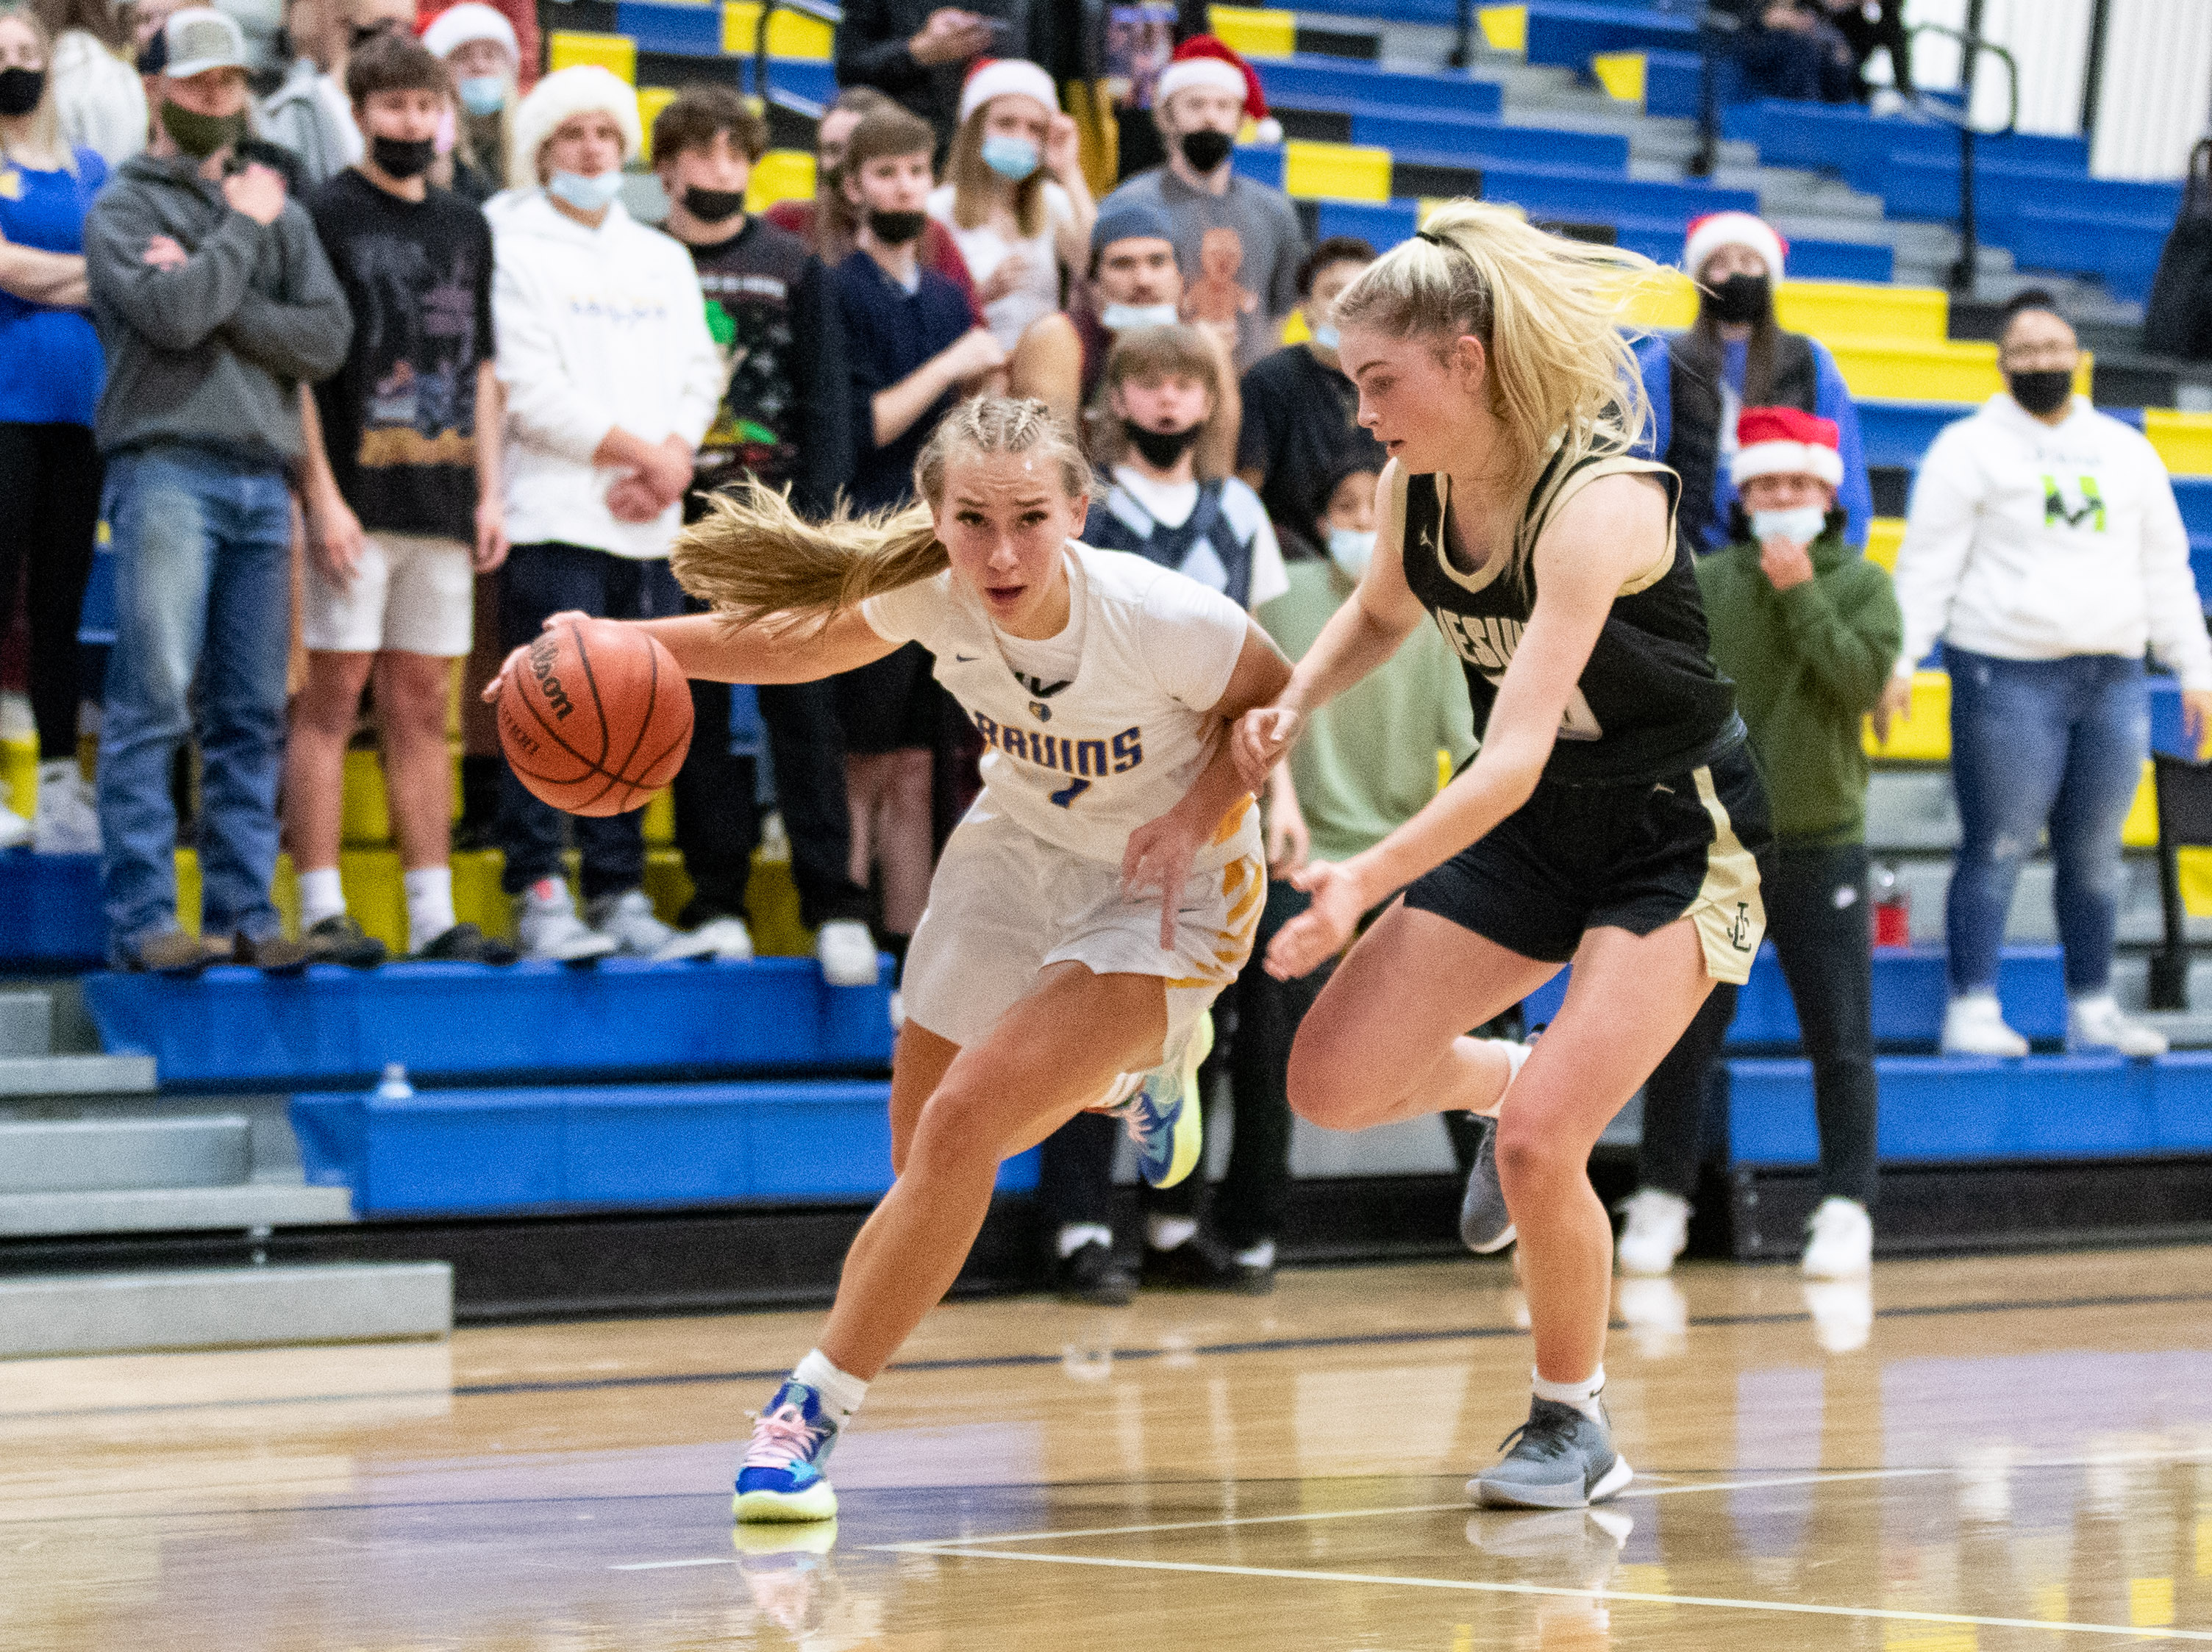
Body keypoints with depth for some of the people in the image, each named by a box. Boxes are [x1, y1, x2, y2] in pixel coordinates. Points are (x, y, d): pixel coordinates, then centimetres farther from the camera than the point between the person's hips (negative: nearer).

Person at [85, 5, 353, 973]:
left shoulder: (280, 213, 19)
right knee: (154, 701, -10)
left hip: (263, 479, 5)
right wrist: (240, 232, 0)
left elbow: (328, 337, 5)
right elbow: (171, 315, -12)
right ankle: (141, 919, -12)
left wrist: (214, 295, -5)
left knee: (252, 715, 4)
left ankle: (244, 911, 7)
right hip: (166, 468, -5)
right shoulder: (124, 207, 6)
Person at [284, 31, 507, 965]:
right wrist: (322, 495, -14)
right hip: (357, 501, -5)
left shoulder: (467, 229, 16)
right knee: (332, 698, -5)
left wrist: (488, 494, 10)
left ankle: (433, 913, 8)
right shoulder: (327, 216, -2)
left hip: (442, 507, 5)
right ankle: (321, 911, -4)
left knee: (422, 706, 7)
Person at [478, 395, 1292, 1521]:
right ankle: (1133, 1066, 45)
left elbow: (1280, 698, -11)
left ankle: (817, 1407, -7)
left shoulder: (1161, 620, -32)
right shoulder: (927, 594, -23)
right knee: (930, 1159, 13)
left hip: (1168, 885, -5)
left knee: (960, 1128, -21)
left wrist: (1197, 813, -27)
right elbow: (800, 642, -2)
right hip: (1023, 846, 5)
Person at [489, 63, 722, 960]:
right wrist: (635, 451, -8)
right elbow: (530, 389, -8)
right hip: (553, 516, -6)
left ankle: (619, 890, 10)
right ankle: (540, 895, -9)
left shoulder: (662, 258, 21)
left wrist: (673, 458, -6)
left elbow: (698, 373, 14)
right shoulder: (511, 247, 1)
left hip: (649, 522, 6)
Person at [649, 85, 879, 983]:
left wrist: (816, 516, -4)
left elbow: (826, 401, 6)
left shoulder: (793, 268, 10)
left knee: (803, 707, -5)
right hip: (676, 523, 1)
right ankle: (717, 904, 7)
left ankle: (835, 908, -6)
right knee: (696, 711, 2)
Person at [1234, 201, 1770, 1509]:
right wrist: (1289, 706, -4)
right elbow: (1380, 615, 16)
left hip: (1677, 835, -7)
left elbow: (1516, 756, -37)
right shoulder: (1417, 485, -8)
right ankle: (1506, 1078, 30)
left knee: (1537, 1149, -19)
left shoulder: (1599, 504, -30)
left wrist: (1367, 880, -48)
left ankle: (1576, 1424, 6)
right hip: (1531, 827, 7)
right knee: (1333, 1082, -4)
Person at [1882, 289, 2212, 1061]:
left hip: (2112, 678, 4)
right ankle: (1972, 1011, -4)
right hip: (2008, 674, -4)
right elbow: (1927, 564, -2)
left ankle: (2092, 1010, 14)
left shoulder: (2127, 452, 17)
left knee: (2094, 854, 8)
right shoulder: (1971, 448, 3)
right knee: (1995, 850, -7)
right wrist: (1898, 658, -12)